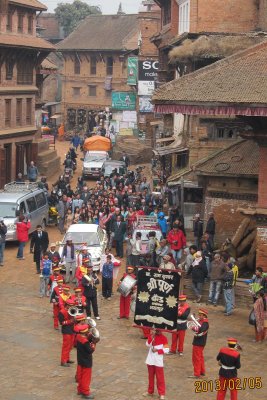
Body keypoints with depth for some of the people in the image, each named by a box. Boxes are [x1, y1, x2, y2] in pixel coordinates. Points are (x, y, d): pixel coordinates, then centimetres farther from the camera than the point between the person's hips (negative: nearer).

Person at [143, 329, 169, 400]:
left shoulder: (163, 338, -9)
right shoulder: (151, 336, 3)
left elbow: (166, 350, -12)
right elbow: (148, 345, -12)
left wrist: (157, 350, -20)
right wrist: (152, 337, -22)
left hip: (158, 361, -4)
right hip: (150, 360, 4)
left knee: (160, 377, 0)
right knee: (150, 376, 16)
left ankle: (161, 393, 7)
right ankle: (150, 391, 29)